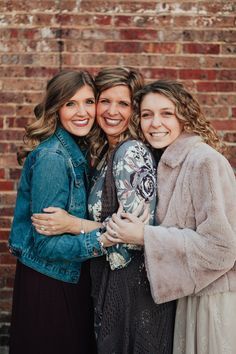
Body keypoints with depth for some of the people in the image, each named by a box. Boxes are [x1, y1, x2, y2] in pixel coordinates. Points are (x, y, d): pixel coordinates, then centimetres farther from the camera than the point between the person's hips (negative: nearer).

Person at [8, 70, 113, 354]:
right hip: (47, 285, -8)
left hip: (71, 278, 8)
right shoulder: (52, 158, -21)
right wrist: (107, 237, -31)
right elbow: (47, 243, -23)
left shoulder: (76, 151, 4)